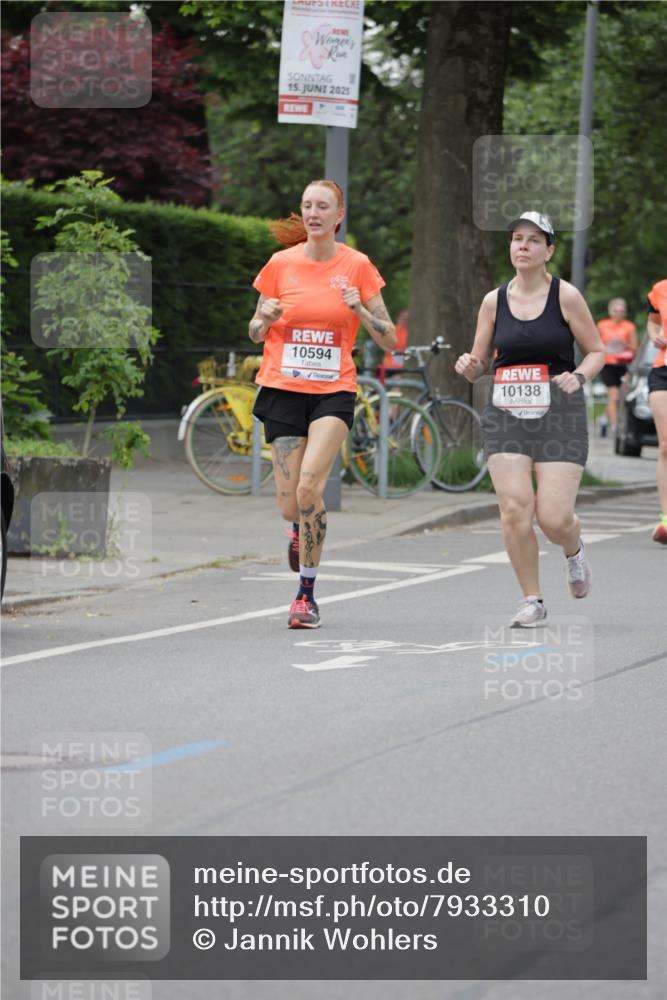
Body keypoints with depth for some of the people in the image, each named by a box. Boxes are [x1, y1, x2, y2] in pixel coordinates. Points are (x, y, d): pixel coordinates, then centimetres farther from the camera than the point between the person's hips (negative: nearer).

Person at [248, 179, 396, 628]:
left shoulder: (357, 266, 0)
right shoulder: (281, 264, 3)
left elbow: (389, 339, 3)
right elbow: (255, 333, 12)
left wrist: (360, 310, -15)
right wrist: (266, 318, -11)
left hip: (334, 392, -2)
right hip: (283, 389, 2)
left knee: (309, 487, -23)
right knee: (290, 505, -2)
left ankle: (307, 593, -10)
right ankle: (301, 531, 38)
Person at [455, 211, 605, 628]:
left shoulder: (566, 296, -2)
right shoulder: (494, 301, 7)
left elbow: (597, 351, 5)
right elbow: (480, 364, 15)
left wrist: (579, 376, -15)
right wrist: (469, 366, -9)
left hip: (560, 416, -3)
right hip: (506, 416, 3)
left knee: (554, 517, -10)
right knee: (514, 510, -11)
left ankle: (575, 550, 29)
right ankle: (533, 601, 5)